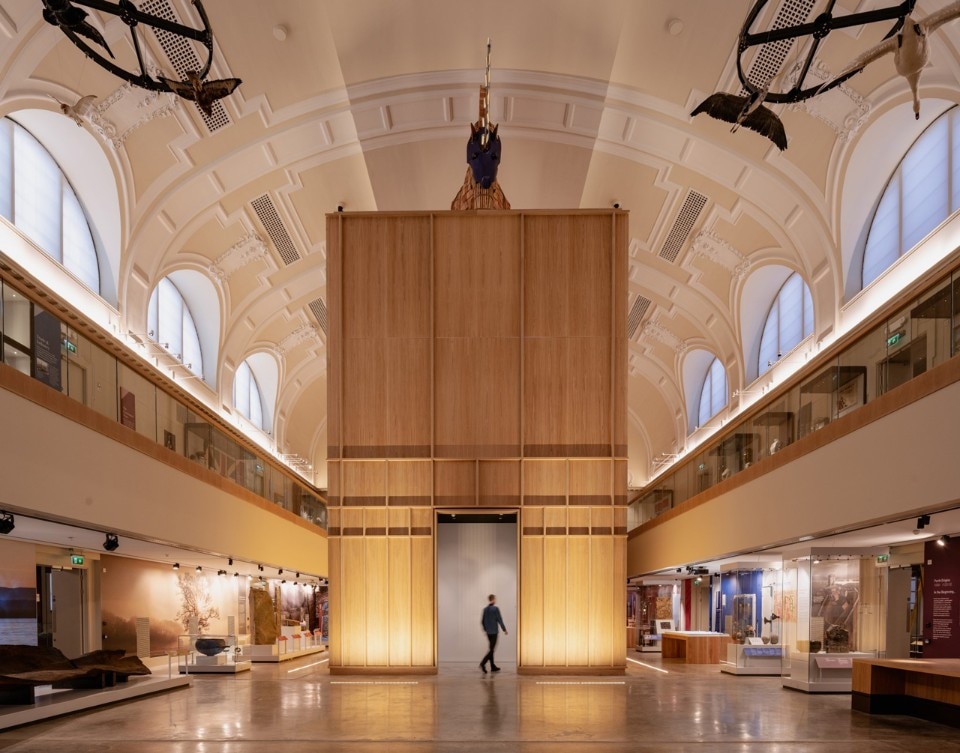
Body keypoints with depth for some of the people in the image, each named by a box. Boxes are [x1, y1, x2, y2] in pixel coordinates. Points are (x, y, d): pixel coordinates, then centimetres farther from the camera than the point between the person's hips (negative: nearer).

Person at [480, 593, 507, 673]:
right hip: (494, 632, -6)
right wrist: (504, 629, -1)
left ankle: (493, 667, 17)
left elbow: (482, 621, 10)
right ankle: (483, 663, -22)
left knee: (491, 649, 14)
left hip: (488, 632, 6)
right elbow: (499, 620, -11)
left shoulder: (485, 609, 6)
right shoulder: (496, 608, -12)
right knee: (491, 649, -6)